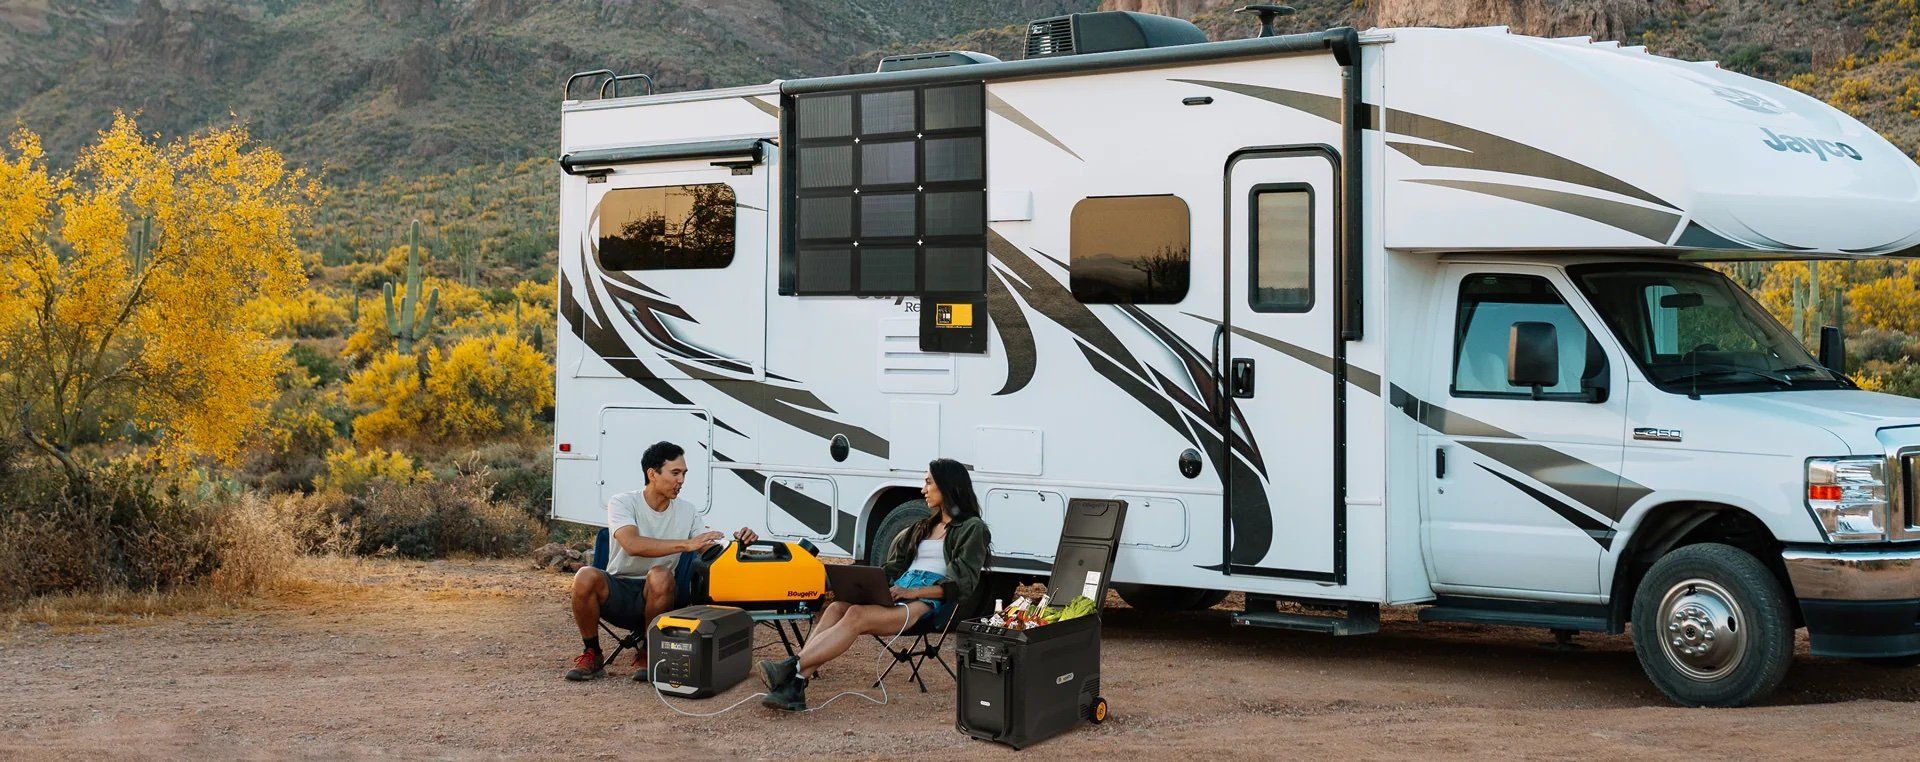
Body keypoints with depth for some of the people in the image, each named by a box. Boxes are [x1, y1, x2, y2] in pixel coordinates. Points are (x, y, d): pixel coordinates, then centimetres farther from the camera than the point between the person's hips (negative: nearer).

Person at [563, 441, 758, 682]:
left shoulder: (686, 511, 6)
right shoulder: (622, 503, -8)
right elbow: (633, 545, -27)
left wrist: (737, 543, -20)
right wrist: (686, 544, -33)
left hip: (656, 597, 2)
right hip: (618, 592, -2)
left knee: (660, 576, -34)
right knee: (586, 577, -34)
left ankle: (647, 653, -12)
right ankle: (591, 654, -11)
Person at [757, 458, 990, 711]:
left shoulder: (973, 528, 6)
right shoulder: (925, 527, 31)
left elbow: (962, 583, -7)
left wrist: (914, 592, -17)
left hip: (928, 602, -7)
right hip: (898, 593, 7)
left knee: (856, 616, -32)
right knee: (836, 608, -25)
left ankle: (792, 669, -42)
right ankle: (794, 687, -41)